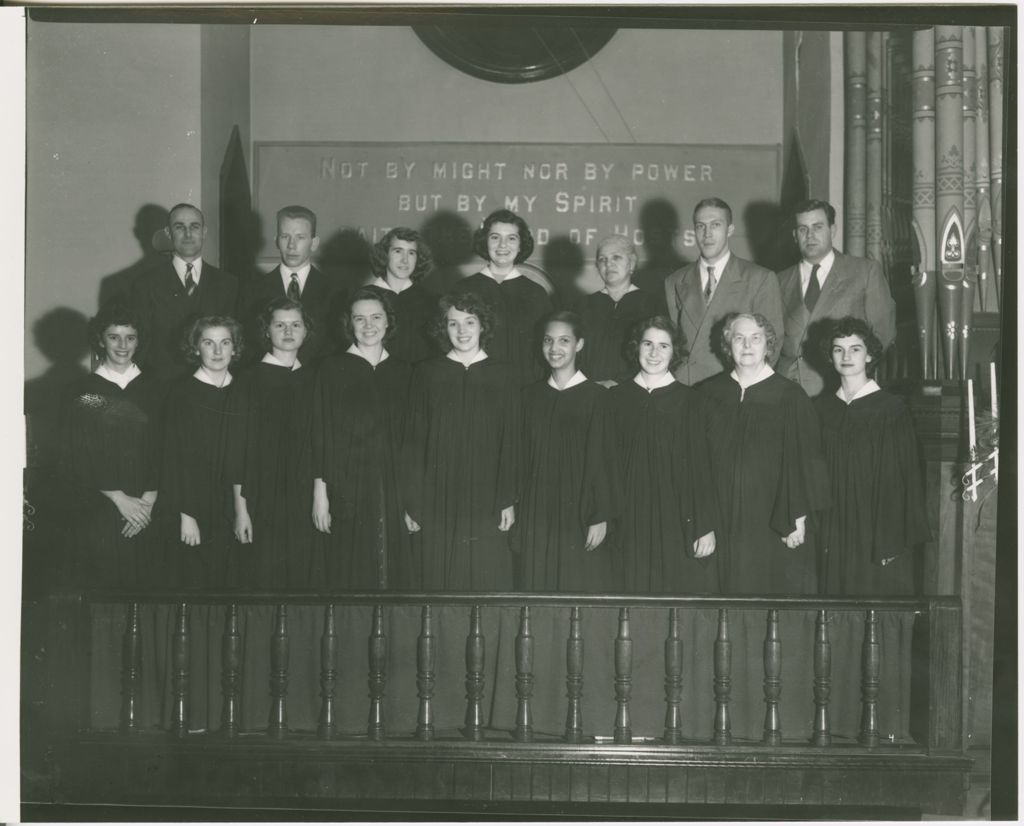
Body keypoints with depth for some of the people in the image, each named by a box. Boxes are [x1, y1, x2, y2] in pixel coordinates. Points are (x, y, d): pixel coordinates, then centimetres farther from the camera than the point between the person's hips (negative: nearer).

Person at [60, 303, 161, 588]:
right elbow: (77, 457, -3)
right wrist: (121, 499, -8)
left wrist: (148, 500, -6)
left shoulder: (149, 388, 7)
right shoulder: (86, 390, 0)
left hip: (144, 509, 2)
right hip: (96, 508, -2)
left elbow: (160, 448, 5)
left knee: (139, 580, 0)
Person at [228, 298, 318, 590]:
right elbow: (237, 447, -4)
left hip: (307, 501, 4)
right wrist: (240, 508, -9)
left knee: (306, 579, 1)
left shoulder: (313, 380, 11)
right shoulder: (250, 380, -1)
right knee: (266, 579, -4)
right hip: (264, 502, -3)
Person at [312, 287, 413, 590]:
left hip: (393, 488, 3)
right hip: (346, 488, -3)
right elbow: (320, 432, -2)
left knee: (395, 573, 1)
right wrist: (319, 490, -9)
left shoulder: (403, 372, 11)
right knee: (350, 574, -2)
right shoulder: (333, 368, 1)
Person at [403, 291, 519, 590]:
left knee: (487, 583, -1)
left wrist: (508, 500, -3)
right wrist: (412, 503, -2)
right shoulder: (426, 373, 5)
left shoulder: (504, 375, 5)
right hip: (437, 500, 0)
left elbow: (510, 442, 4)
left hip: (486, 502, 0)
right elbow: (414, 440, 4)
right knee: (439, 585, 1)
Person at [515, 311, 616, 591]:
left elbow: (601, 461, -5)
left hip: (579, 512, -3)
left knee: (582, 587, -2)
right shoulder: (530, 395, 8)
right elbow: (522, 459, 11)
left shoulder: (595, 396, -3)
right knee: (538, 588, 4)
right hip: (536, 514, 4)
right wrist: (517, 516, 7)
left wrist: (600, 517, -9)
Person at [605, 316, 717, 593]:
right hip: (632, 523, 2)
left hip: (678, 520, -1)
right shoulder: (617, 398, 6)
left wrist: (706, 527, -7)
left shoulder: (688, 400, 1)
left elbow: (701, 467, -1)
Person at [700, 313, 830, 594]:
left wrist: (797, 519, -9)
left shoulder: (790, 397, -2)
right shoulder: (711, 395, 6)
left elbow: (804, 463, -4)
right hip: (724, 524, 3)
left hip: (774, 524, -2)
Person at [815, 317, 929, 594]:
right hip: (834, 537, 4)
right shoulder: (821, 408, 8)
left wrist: (894, 541, -12)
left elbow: (906, 478, -6)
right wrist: (815, 530, 8)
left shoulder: (891, 410, -5)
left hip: (879, 537, -4)